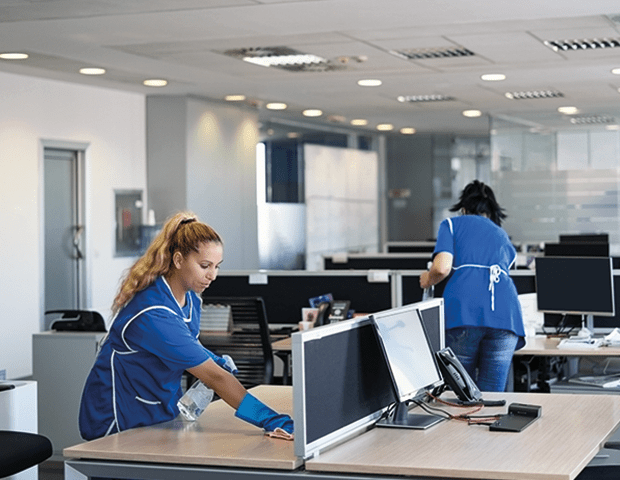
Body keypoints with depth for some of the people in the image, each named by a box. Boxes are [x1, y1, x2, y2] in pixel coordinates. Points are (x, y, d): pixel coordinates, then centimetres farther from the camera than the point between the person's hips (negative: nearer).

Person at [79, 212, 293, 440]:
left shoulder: (190, 299, 1)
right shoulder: (153, 314, -28)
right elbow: (215, 378, -31)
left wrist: (218, 361, 1)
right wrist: (274, 421, -35)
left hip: (159, 416, 8)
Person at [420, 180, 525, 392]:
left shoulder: (452, 224, 19)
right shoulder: (503, 237, 32)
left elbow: (442, 267, 1)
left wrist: (428, 280, 23)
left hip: (463, 311, -3)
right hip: (505, 314, 3)